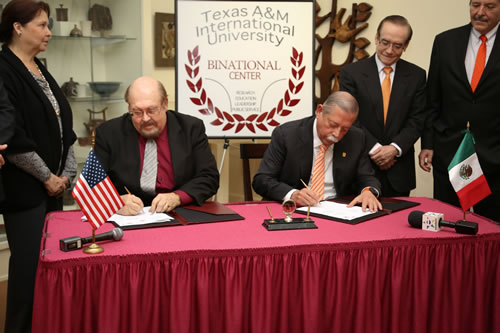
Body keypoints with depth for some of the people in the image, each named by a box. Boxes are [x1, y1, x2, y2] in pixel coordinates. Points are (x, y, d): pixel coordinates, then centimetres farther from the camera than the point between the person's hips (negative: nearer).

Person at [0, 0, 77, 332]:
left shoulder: (40, 70, 13)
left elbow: (63, 124, 13)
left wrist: (67, 173, 4)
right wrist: (47, 177, -11)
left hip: (53, 185, 8)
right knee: (30, 261, -1)